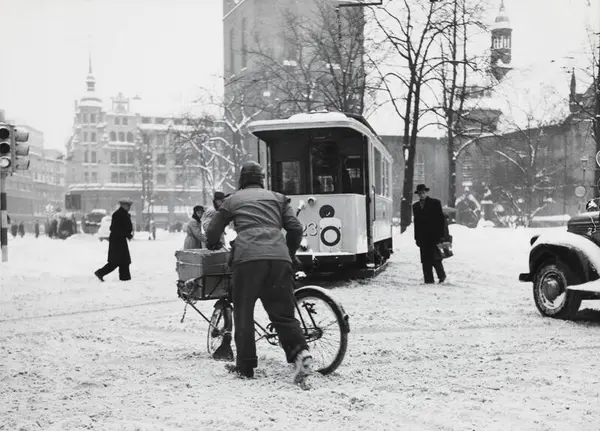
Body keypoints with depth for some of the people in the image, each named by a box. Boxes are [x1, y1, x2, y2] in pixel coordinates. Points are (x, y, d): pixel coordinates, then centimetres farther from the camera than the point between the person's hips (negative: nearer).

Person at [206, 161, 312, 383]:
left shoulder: (233, 200, 21)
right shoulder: (277, 197, 25)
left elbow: (213, 231, 24)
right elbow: (295, 228, 16)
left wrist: (214, 246, 46)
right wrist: (290, 255, 31)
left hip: (248, 257, -2)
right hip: (279, 258, 2)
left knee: (243, 313, 9)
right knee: (283, 312, 7)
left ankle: (245, 366, 11)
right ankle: (300, 351, -13)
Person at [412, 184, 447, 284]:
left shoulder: (435, 203, 2)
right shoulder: (415, 206, 15)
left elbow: (442, 219, 0)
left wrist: (441, 235, -6)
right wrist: (416, 238, 11)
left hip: (434, 235, -4)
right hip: (423, 237, 4)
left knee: (435, 258, -9)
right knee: (425, 260, 1)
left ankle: (441, 276, 11)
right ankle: (428, 280, 5)